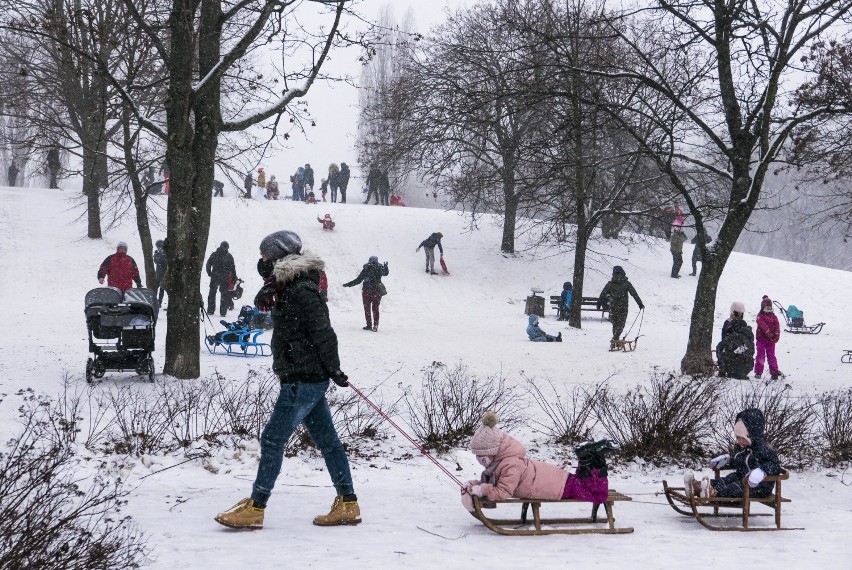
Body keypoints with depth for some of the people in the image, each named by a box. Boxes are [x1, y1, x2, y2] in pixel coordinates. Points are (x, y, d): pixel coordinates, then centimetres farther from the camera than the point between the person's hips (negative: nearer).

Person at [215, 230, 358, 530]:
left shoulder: (302, 291, -18)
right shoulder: (288, 286, 13)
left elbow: (322, 332, -18)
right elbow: (263, 302, 25)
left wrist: (333, 369, -15)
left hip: (302, 380, -10)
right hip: (308, 379, 10)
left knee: (273, 440, -5)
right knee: (326, 440, 12)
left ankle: (255, 508, 0)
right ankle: (347, 505, 17)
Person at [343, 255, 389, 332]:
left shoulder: (366, 269, -9)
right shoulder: (380, 269, -1)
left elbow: (358, 280, -8)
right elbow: (386, 273, 22)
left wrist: (348, 284, 0)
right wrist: (386, 267, 41)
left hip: (367, 291, -2)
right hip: (377, 291, 2)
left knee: (367, 308, 9)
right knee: (375, 308, 11)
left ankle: (369, 325, 7)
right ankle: (375, 325, 0)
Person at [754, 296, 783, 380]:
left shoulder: (773, 316, 10)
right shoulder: (760, 316, -3)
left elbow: (777, 326, 0)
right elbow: (763, 325, -18)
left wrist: (776, 336, -15)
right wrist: (769, 333, -28)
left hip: (771, 340, 3)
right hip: (762, 338, -3)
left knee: (771, 355, 7)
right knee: (760, 355, 0)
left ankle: (774, 372, 7)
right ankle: (758, 372, 5)